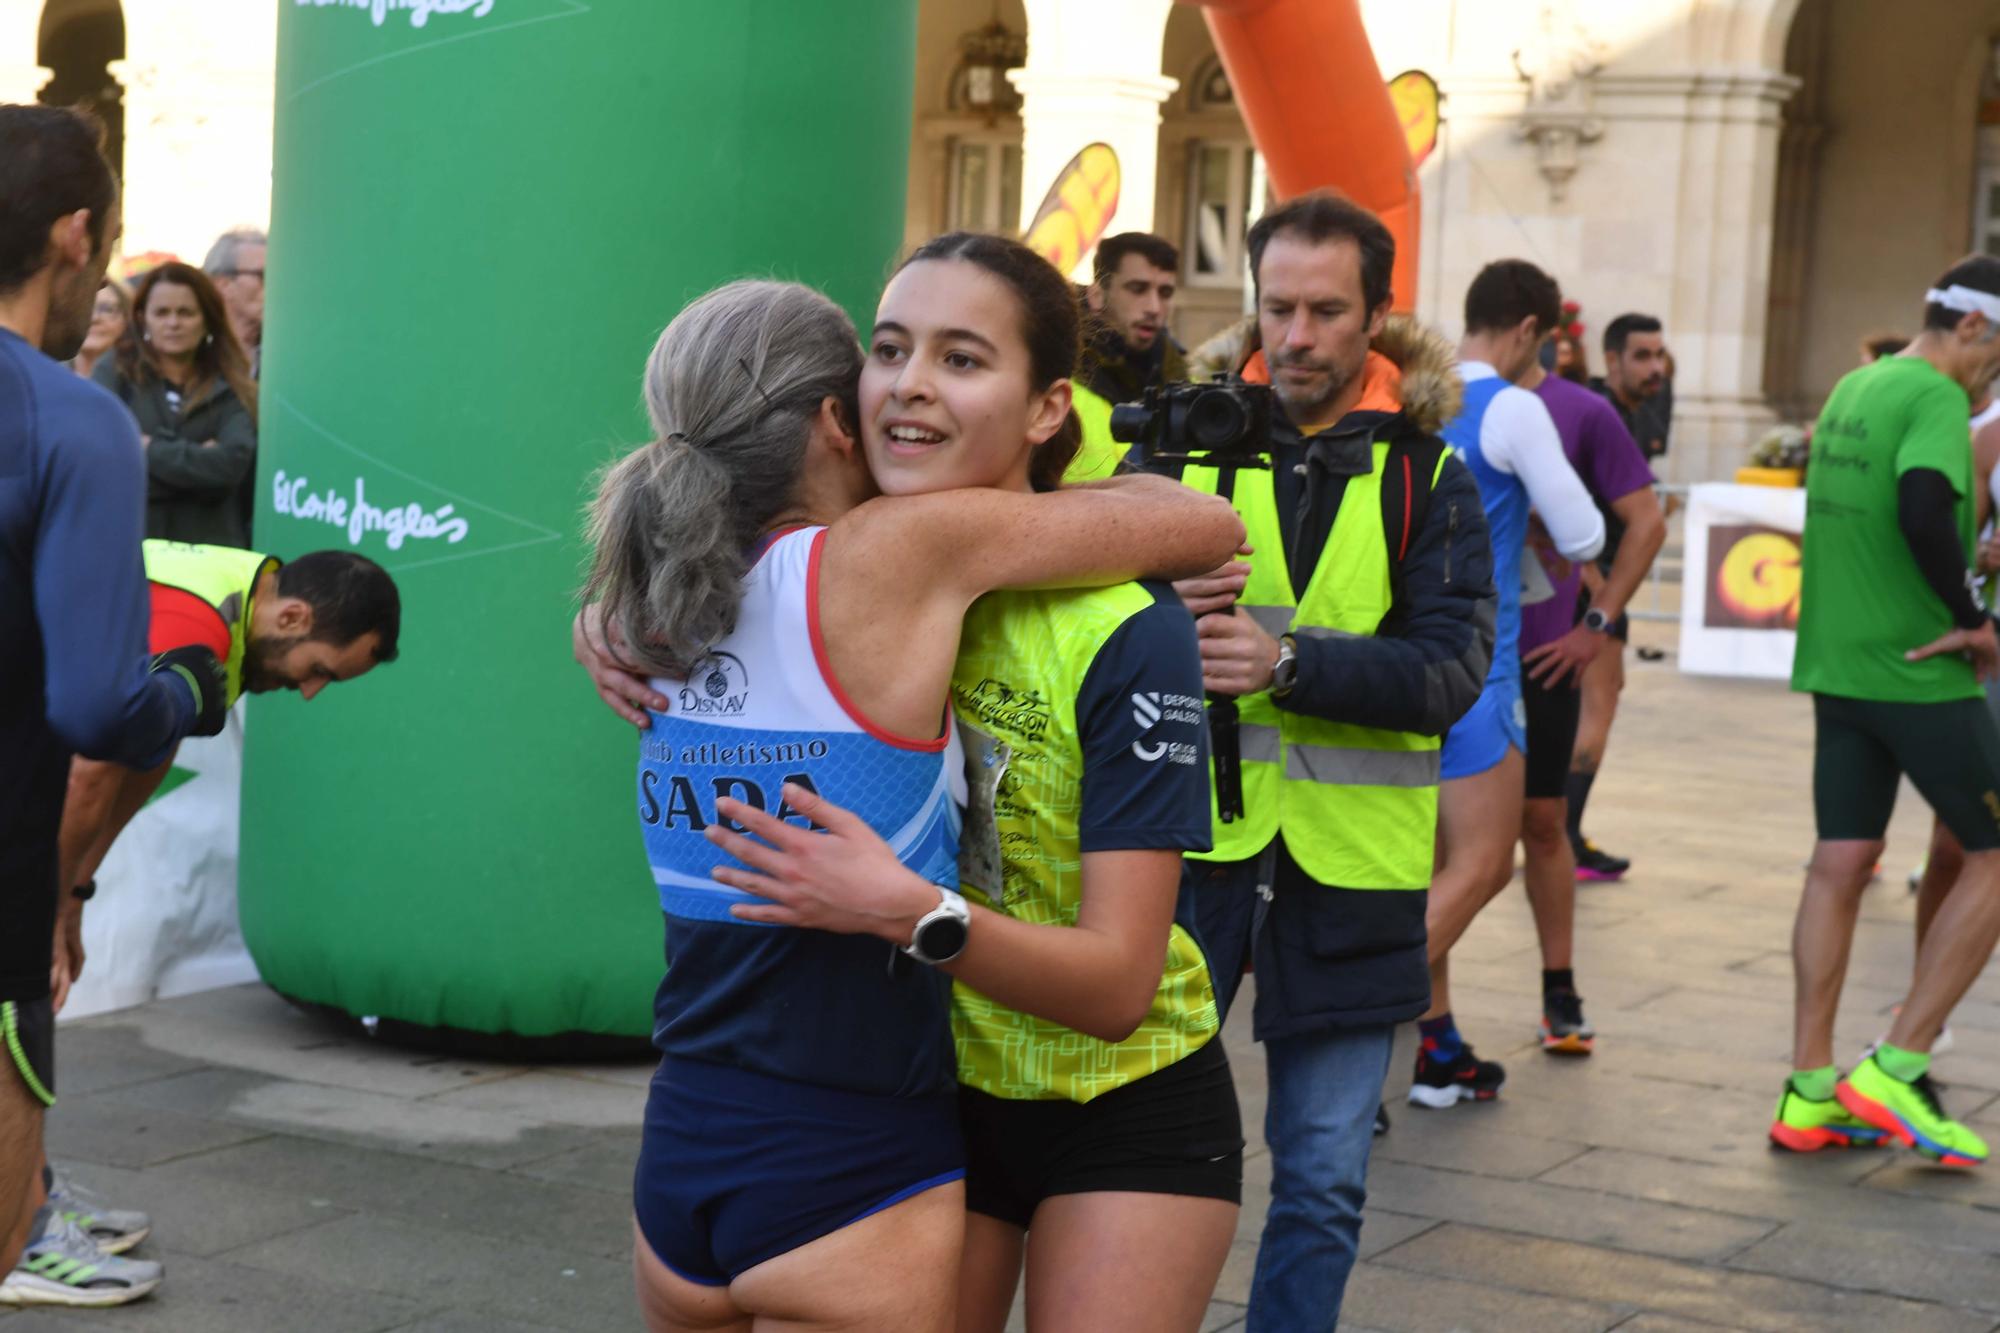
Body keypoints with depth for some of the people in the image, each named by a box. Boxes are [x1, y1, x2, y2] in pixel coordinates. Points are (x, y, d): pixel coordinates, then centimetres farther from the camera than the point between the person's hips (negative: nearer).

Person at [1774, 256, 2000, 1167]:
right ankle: (1894, 1070, -1)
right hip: (1921, 673, -8)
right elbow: (1925, 511, -30)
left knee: (1839, 866, 9)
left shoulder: (1850, 391, 14)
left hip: (1836, 668, 8)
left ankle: (1810, 1092, 10)